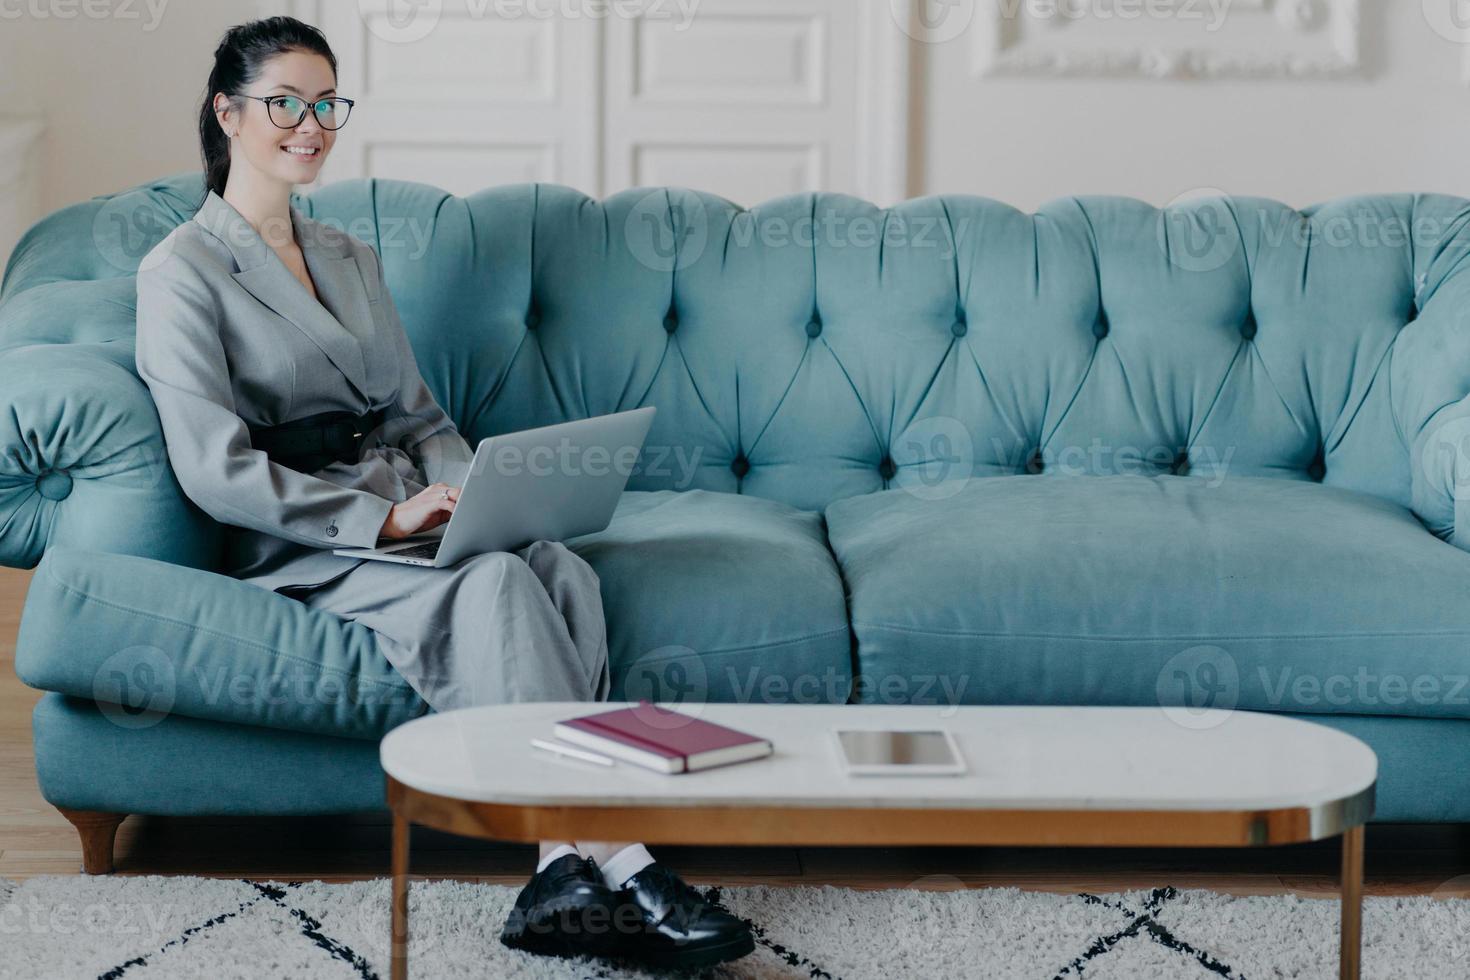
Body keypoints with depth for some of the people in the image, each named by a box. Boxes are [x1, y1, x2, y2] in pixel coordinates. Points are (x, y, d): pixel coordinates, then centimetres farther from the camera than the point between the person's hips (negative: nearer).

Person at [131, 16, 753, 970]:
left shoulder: (352, 258, 22)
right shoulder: (181, 273, -1)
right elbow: (216, 472, -12)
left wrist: (475, 491, -3)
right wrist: (384, 519, -18)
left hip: (400, 515, 6)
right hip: (295, 548, -6)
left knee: (563, 569, -27)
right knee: (497, 582, -34)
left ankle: (562, 875, -37)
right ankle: (619, 863, -39)